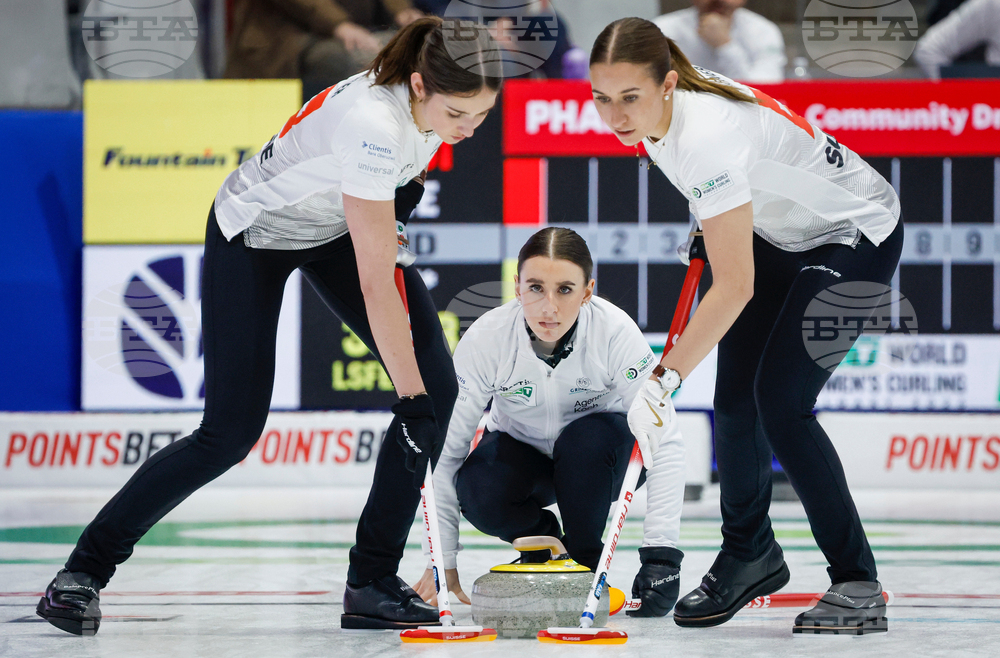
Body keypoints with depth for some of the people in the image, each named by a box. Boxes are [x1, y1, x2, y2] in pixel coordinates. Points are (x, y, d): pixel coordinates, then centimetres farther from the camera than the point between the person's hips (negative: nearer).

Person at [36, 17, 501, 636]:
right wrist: (411, 400, -33)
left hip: (339, 224, 7)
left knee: (439, 388, -9)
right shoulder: (372, 122, -41)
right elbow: (376, 287, -36)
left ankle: (373, 583, -2)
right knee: (231, 433, -8)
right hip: (254, 235, -7)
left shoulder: (446, 94, -20)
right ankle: (85, 570, 7)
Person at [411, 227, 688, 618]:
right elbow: (445, 451, -20)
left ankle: (585, 567, -10)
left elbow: (664, 443, -30)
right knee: (479, 492, -32)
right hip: (520, 457, 0)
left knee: (590, 438, -35)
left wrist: (661, 553, -39)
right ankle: (542, 541, 2)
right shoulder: (486, 338, -26)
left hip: (593, 464, 0)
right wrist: (442, 565, -23)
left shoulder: (615, 332, -29)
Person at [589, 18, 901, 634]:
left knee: (780, 403, -18)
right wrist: (710, 226, 12)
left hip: (856, 236, -9)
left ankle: (858, 587, -10)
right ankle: (751, 556, 25)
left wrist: (662, 381, -38)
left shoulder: (708, 135, -37)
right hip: (780, 231, 9)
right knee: (736, 397, 5)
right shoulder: (660, 110, -12)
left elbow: (736, 287, -38)